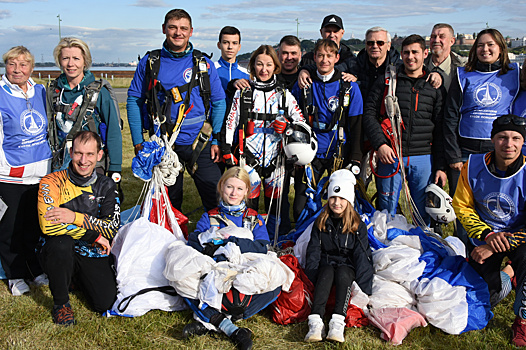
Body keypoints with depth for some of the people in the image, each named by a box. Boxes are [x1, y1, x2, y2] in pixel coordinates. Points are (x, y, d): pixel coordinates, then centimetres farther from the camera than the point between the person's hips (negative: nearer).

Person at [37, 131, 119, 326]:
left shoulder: (106, 186, 2)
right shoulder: (52, 182, -10)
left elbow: (113, 229, -7)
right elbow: (47, 225, -24)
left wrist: (76, 217, -21)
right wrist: (92, 235, -20)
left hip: (93, 255, 3)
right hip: (58, 253, -3)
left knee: (107, 303, -15)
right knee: (61, 241, -37)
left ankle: (78, 278, 21)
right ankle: (61, 302, -11)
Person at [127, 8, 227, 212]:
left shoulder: (204, 65, 4)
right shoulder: (149, 63, 4)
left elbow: (219, 103, 6)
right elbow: (134, 101, 5)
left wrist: (216, 140, -2)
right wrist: (138, 141, -1)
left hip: (198, 144, 0)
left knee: (216, 198, -4)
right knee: (168, 201, 10)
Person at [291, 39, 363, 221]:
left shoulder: (349, 87, 1)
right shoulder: (303, 86, 5)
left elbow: (356, 126, 0)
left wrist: (355, 161, -7)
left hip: (340, 155, -1)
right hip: (310, 154, 1)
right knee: (301, 208, 0)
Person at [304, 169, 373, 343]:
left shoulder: (358, 225, 4)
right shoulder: (321, 223, 9)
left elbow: (361, 255, 0)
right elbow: (313, 251, 6)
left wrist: (363, 286, -10)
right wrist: (312, 275, -9)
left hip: (347, 266, -1)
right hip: (326, 264, 1)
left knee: (342, 273, -35)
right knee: (327, 272, -34)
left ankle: (338, 322, -48)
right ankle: (316, 322, -48)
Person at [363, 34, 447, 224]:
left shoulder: (435, 87, 10)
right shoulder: (386, 81, 6)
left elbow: (440, 130, 8)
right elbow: (369, 113, 1)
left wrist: (440, 166, 3)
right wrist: (380, 144, -12)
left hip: (424, 158, 1)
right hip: (390, 157, -1)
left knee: (424, 214, 7)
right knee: (387, 212, 5)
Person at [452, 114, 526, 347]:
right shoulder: (473, 167, -12)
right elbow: (462, 207, -3)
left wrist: (494, 248, -24)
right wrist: (487, 235, -19)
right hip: (485, 235, 2)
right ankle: (505, 279, 29)